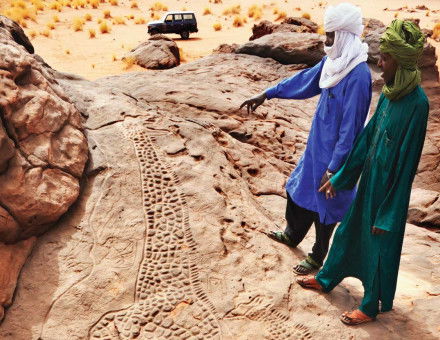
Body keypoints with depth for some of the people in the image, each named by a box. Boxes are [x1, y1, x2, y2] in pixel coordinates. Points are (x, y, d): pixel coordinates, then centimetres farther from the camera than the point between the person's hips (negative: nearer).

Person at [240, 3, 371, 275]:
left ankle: (318, 257, 33)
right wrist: (266, 94, 16)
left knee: (324, 201, 10)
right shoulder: (333, 61, -2)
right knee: (300, 188, 23)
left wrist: (333, 168, -22)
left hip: (335, 151, -8)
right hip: (318, 144, 8)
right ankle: (292, 235, 48)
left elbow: (351, 128, -26)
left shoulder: (358, 75, -27)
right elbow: (303, 80, 12)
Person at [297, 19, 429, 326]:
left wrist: (387, 216, -17)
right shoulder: (390, 93, 0)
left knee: (379, 247, 10)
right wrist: (339, 178, 12)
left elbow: (407, 164, -22)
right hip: (369, 180, 8)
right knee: (349, 230, 23)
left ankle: (371, 307, 33)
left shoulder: (417, 104, -25)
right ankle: (327, 279, 46)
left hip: (389, 189, -8)